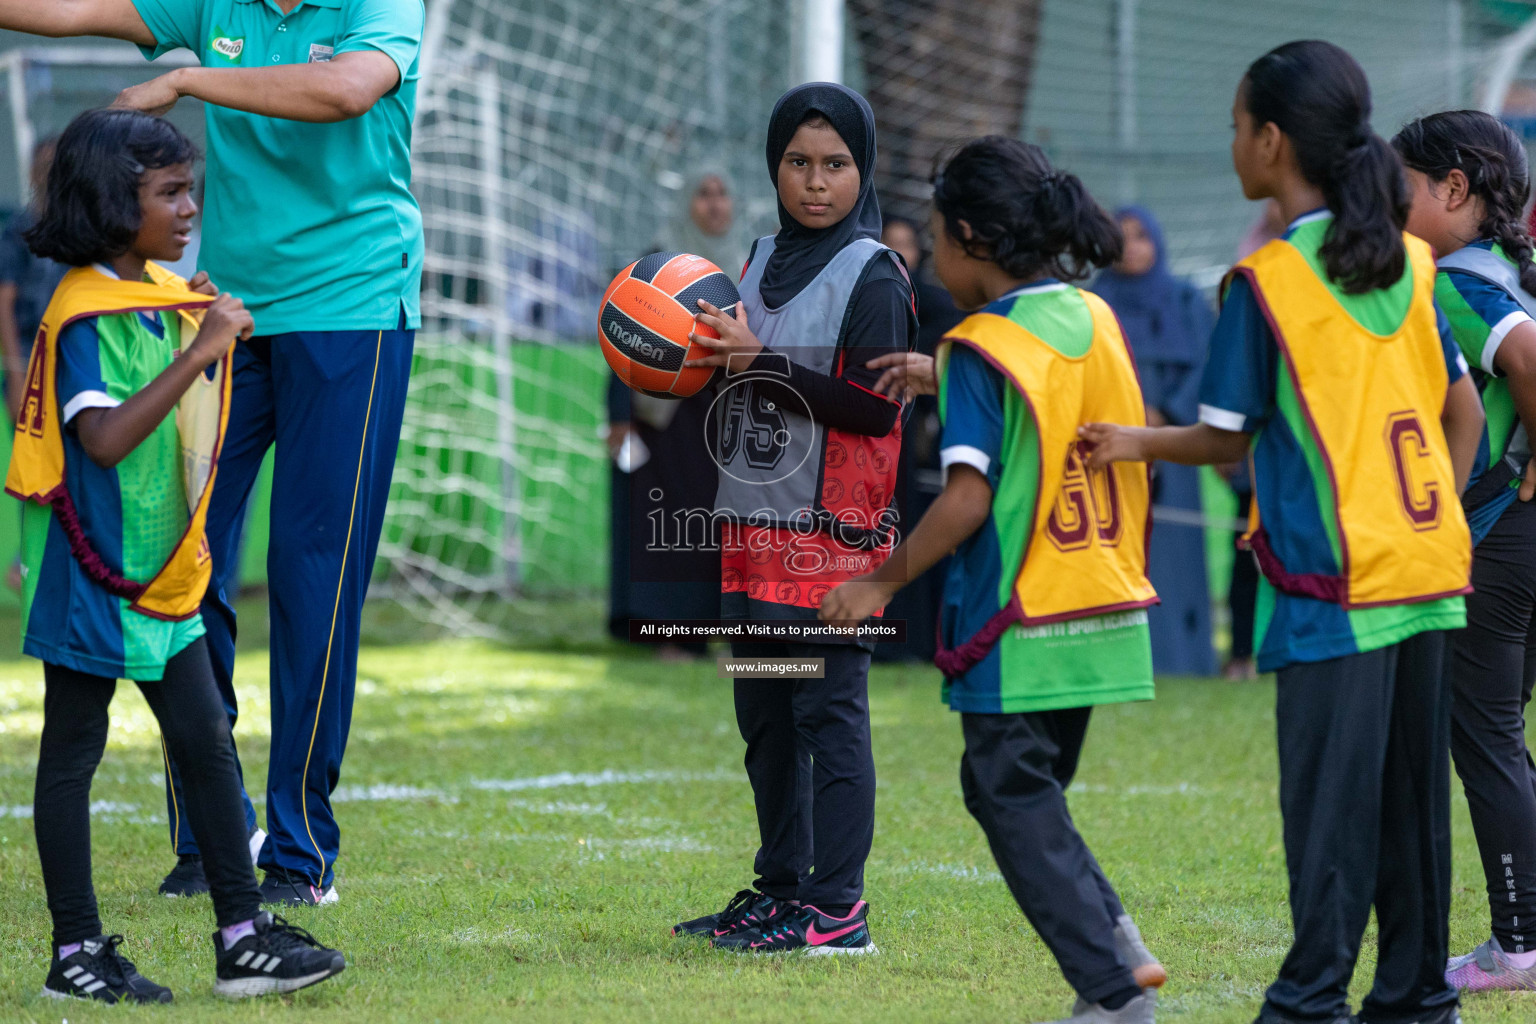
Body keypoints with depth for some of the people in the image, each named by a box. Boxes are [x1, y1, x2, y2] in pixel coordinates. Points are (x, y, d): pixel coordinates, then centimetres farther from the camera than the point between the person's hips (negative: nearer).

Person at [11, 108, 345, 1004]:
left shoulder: (170, 295, 10)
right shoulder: (85, 315, -17)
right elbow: (105, 437, -31)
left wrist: (217, 334, 11)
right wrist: (199, 351, -31)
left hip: (165, 573, 9)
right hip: (92, 571, -9)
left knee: (208, 744, 7)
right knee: (73, 753, 1)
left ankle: (244, 939, 10)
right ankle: (77, 955, 6)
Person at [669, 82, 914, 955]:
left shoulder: (875, 277, -8)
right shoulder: (764, 260, 15)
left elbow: (874, 407, -17)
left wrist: (759, 361, -19)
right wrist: (706, 356, 5)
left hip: (835, 532, -8)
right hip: (754, 525, 8)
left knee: (830, 713, -8)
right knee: (765, 717, 12)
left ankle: (838, 908, -6)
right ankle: (780, 889, 21)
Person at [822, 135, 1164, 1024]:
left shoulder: (983, 349, -14)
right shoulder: (1093, 319, 7)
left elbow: (968, 497, -20)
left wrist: (884, 582, -12)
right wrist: (946, 382, 24)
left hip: (1019, 625, -7)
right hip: (1104, 612, 7)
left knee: (1015, 798, 2)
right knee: (1020, 788, 20)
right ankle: (1115, 939, 4)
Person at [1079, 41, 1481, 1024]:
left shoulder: (1266, 281, -10)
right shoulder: (1409, 262, 8)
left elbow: (1228, 437, -3)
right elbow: (1464, 411, 12)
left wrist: (1137, 442, 14)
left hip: (1333, 577, -6)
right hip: (1429, 566, 6)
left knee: (1330, 790, -4)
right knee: (1412, 787, 10)